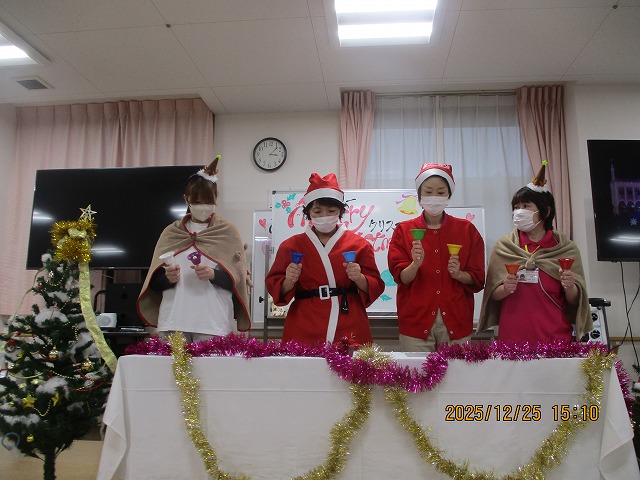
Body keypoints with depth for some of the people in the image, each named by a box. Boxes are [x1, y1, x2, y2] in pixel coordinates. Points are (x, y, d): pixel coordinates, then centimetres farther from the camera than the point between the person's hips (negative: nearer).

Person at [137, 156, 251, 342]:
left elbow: (238, 279, 1)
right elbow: (154, 281, 12)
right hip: (173, 320, 2)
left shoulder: (228, 233, 7)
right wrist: (167, 278, -9)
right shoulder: (171, 232, 13)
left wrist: (214, 274, -16)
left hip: (213, 322, -2)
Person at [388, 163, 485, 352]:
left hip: (456, 322, 1)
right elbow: (402, 278, -4)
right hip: (416, 322, -1)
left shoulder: (467, 230, 6)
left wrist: (458, 274, -14)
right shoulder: (403, 230, 4)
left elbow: (478, 279, 6)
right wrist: (415, 264, -23)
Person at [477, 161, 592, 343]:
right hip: (513, 336, 0)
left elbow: (574, 301, 3)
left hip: (555, 335, 0)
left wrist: (570, 287, -17)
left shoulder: (566, 248, -1)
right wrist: (506, 289, -18)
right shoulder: (503, 247, -1)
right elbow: (493, 294, 1)